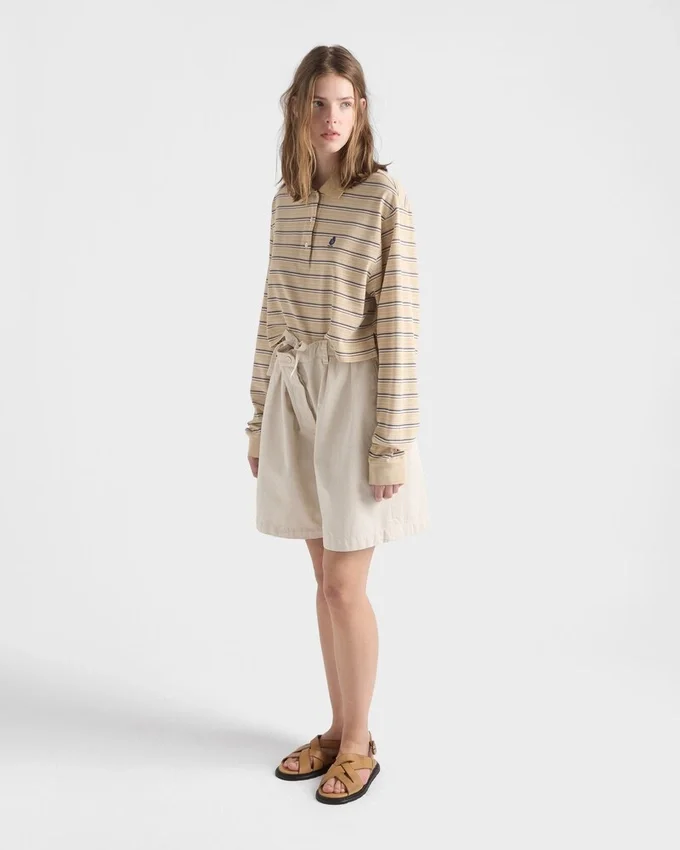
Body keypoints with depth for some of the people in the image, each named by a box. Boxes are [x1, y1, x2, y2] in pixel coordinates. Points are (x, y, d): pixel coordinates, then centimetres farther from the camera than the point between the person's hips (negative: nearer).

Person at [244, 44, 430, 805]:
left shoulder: (384, 197, -9)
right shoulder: (286, 200, 10)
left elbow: (398, 322, -12)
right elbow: (274, 315, 13)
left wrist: (392, 440, -15)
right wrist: (260, 419, 12)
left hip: (354, 396, -6)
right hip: (294, 396, 6)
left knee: (344, 586, -1)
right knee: (326, 578, 13)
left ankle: (358, 744, 19)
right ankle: (340, 728, 28)